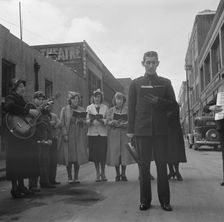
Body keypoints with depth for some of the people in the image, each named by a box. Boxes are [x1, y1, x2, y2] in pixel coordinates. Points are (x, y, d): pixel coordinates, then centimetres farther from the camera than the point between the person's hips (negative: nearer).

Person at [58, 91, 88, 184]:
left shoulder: (82, 110, 13)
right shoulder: (64, 109, 4)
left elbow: (84, 123, 16)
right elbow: (62, 123, -1)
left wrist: (81, 121, -7)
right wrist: (65, 134, -10)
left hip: (79, 136, 2)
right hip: (68, 136, -2)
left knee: (78, 156, 0)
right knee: (69, 157, -2)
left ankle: (76, 177, 10)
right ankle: (69, 177, 8)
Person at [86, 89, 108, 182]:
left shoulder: (105, 107, 10)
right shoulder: (89, 107, 10)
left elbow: (107, 120, 2)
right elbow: (87, 122, 4)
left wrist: (101, 120, -17)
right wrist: (91, 120, -17)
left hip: (103, 133, 0)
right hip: (92, 133, 0)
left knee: (103, 153, -4)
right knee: (95, 154, -1)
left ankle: (103, 173, 11)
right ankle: (97, 174, 11)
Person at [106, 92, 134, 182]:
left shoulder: (127, 110, 10)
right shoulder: (110, 111, 12)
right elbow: (108, 122, 4)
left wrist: (123, 124, -14)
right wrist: (113, 122, -16)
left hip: (125, 134, 0)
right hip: (114, 134, 0)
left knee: (125, 153, -4)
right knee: (115, 153, -3)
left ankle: (123, 174, 8)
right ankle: (117, 174, 9)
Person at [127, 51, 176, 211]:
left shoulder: (165, 83, 11)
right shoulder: (136, 83, 9)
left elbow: (173, 104, 9)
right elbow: (131, 107, 6)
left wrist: (158, 101, -11)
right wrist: (130, 130, 0)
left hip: (160, 130, 0)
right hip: (142, 130, 0)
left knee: (162, 164, 3)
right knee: (144, 165, 4)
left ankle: (165, 200, 12)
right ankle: (145, 201, 13)